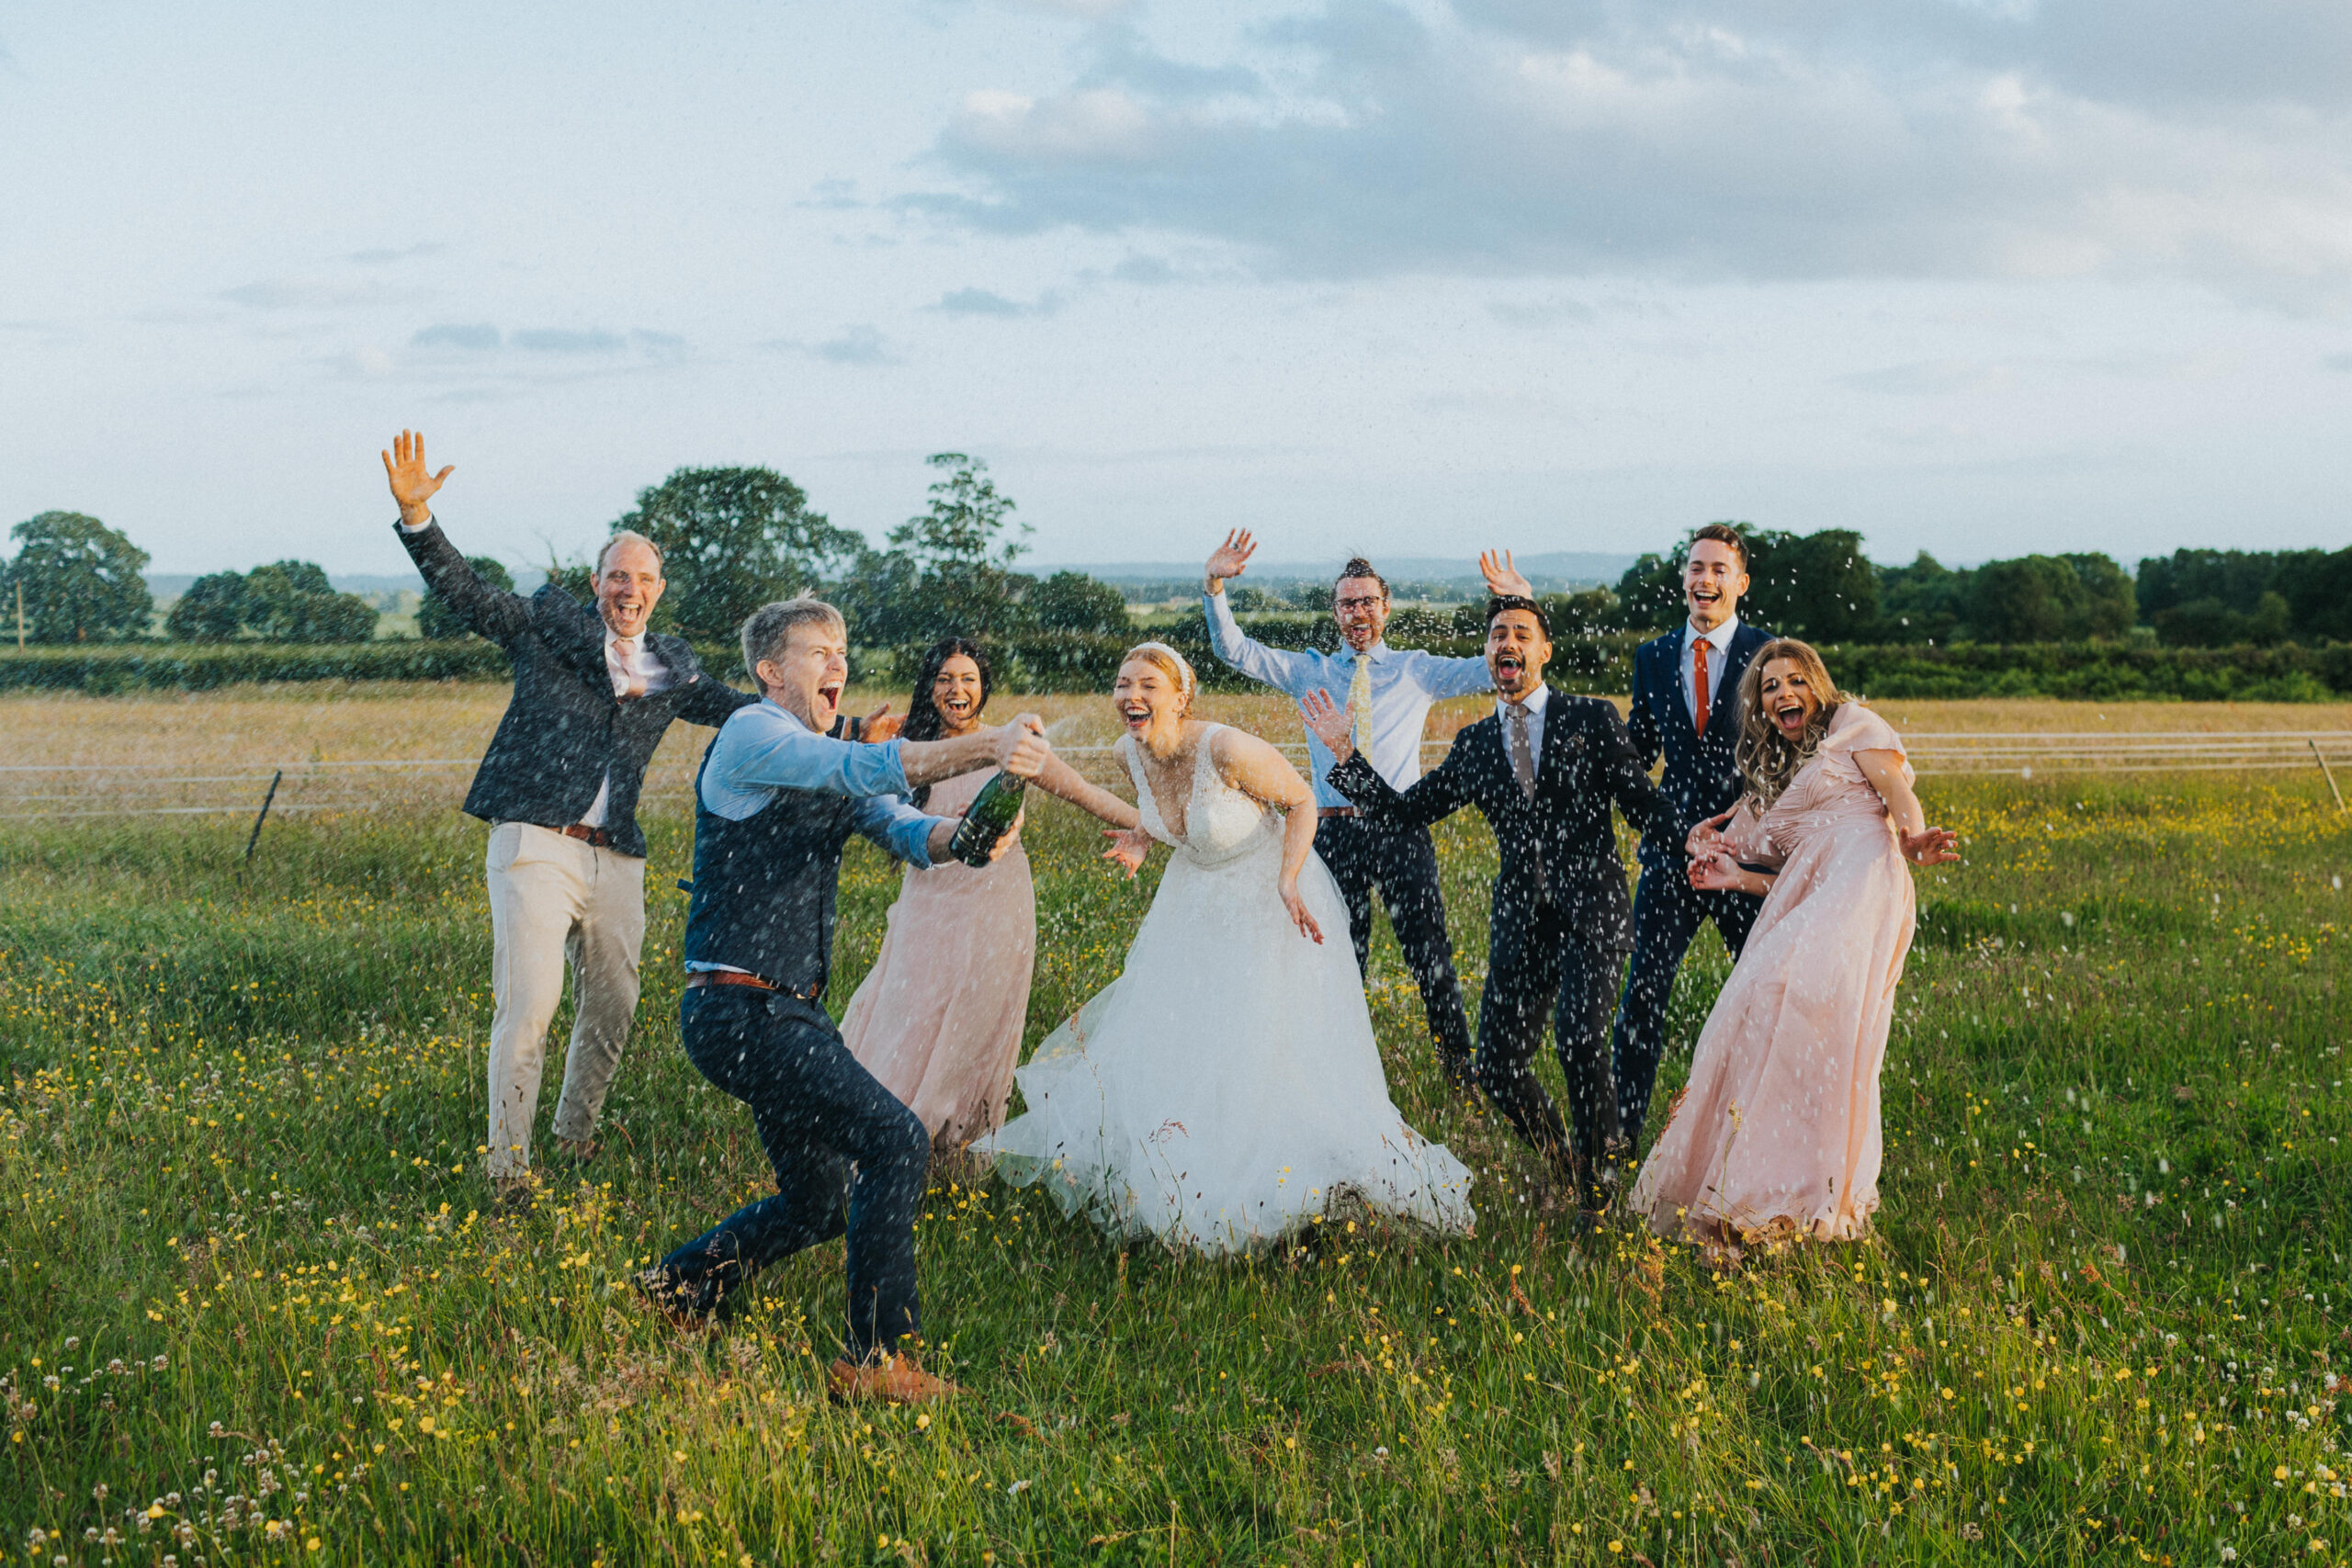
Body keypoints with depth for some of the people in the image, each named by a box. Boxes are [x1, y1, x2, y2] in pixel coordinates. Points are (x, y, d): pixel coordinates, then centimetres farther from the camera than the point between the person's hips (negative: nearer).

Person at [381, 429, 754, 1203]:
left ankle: (577, 1133, 37)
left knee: (613, 1008, 13)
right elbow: (465, 590, -4)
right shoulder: (549, 624, 4)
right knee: (529, 1003, -12)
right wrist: (415, 515, -19)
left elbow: (744, 711, 18)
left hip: (615, 858, 5)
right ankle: (506, 1166, -1)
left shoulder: (673, 667, 15)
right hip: (536, 844, -5)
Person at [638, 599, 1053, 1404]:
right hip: (738, 1011, -10)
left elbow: (909, 832, 1)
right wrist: (986, 745, -37)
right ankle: (875, 1359, -12)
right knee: (895, 1140, -19)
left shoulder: (831, 767, 16)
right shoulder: (751, 735, -11)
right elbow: (869, 768, -27)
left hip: (792, 1011, 10)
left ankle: (682, 1283, 34)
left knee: (821, 1201, 17)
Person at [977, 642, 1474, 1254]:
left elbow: (1301, 800, -18)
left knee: (1274, 1048, -6)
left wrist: (1288, 883, -27)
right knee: (1162, 1037, 13)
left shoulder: (1227, 750, -31)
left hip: (1267, 898, -7)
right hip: (1194, 898, 7)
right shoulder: (1131, 753, -11)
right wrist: (1140, 838, -9)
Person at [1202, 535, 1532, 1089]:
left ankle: (1460, 1068, 14)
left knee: (1431, 956, -1)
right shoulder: (1309, 670, 12)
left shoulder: (1417, 670, 9)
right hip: (1334, 831, 1)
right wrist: (1215, 585, -6)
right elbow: (1235, 649, 7)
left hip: (1402, 832, -1)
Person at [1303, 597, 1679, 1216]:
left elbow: (1644, 803, 2)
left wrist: (1689, 840, -18)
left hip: (1591, 914, -4)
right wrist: (1345, 753, 8)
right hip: (1520, 921, 4)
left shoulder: (1591, 718, 5)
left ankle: (1599, 1185, -5)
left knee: (1579, 1038, -25)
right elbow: (1405, 811, 17)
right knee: (1498, 1071, -3)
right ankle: (1566, 1165, 26)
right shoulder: (1475, 744, 15)